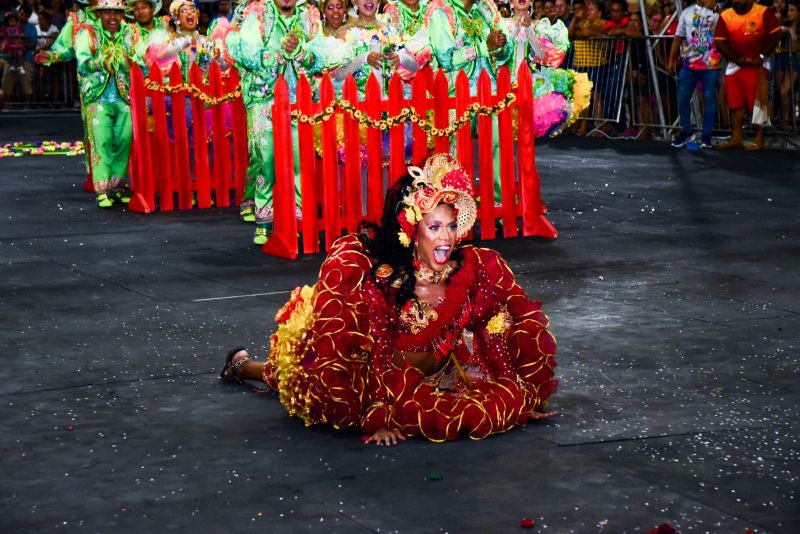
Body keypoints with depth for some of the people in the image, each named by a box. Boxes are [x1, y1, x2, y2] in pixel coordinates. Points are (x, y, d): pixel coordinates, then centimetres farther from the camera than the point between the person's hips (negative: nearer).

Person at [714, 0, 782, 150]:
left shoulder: (763, 12, -8)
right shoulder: (725, 16, 0)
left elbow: (776, 35, -7)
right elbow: (719, 42, -2)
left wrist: (762, 57, -12)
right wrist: (737, 59, -10)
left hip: (757, 65, -4)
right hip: (735, 65, 4)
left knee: (758, 102, -6)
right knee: (735, 103, 6)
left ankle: (759, 139, -3)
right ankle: (736, 138, 13)